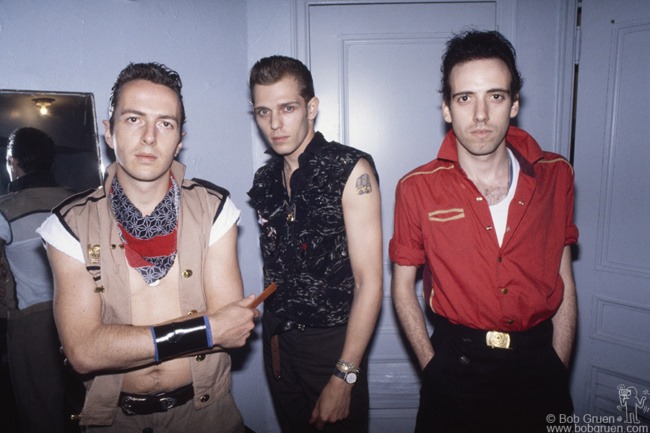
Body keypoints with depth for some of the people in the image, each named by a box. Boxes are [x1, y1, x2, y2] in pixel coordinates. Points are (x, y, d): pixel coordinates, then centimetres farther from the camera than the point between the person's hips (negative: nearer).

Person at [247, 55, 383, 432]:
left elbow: (370, 281, -18)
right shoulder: (265, 181, 2)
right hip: (278, 340, 5)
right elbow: (274, 270, 10)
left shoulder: (351, 170, -15)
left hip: (332, 342, -5)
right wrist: (274, 338, 4)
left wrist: (343, 377, -18)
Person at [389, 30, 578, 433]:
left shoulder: (556, 176, -3)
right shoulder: (417, 189, -11)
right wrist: (434, 368, -6)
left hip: (538, 358, 3)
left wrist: (557, 371, 0)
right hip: (458, 359, -2)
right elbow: (403, 286, -3)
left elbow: (564, 281, 2)